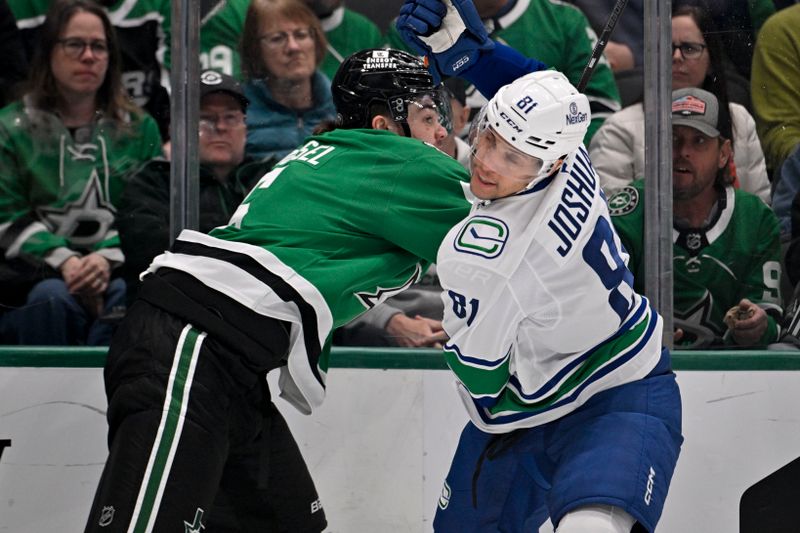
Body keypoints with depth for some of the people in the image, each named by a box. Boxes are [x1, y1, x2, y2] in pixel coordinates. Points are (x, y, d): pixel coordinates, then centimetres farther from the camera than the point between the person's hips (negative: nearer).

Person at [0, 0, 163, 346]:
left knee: (127, 295, -34)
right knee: (52, 299, -35)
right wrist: (64, 261, -13)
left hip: (120, 268, 1)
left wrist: (108, 258, -12)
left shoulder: (140, 129, 18)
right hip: (37, 271, -1)